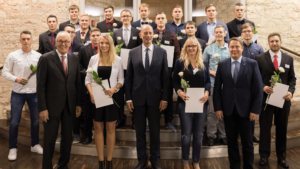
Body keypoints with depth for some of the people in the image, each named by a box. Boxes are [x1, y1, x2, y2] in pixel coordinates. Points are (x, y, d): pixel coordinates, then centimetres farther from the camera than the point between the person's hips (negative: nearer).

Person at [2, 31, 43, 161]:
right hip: (17, 93, -1)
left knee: (35, 120, 11)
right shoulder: (13, 55, -3)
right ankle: (13, 148, 21)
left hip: (34, 93, 1)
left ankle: (35, 145, 28)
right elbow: (5, 72, 0)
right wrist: (16, 79, -15)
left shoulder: (38, 56, -2)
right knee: (14, 122, 4)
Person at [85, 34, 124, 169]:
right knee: (98, 128, 6)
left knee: (110, 128, 7)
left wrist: (114, 89, -16)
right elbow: (88, 79, 5)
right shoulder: (93, 59, 3)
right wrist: (91, 93, -11)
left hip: (112, 97, -1)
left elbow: (121, 79, 3)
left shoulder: (117, 59, 0)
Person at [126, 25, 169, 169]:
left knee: (155, 130, 10)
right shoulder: (133, 52, 4)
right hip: (138, 97, 1)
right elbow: (129, 77, 3)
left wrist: (164, 98, -4)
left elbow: (165, 76, 0)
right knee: (140, 130, 10)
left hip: (155, 97, 0)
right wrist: (128, 98, -1)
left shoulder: (162, 52, 2)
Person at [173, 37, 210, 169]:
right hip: (185, 102, -2)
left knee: (198, 134, 9)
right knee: (186, 134, 3)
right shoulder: (180, 62, 1)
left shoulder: (204, 63, 9)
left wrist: (207, 92, -10)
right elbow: (175, 81, 0)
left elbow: (208, 81, 8)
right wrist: (179, 92, -17)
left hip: (201, 102, 3)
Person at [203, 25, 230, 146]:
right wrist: (213, 72, -8)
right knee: (211, 110, 0)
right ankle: (211, 135, 10)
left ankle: (223, 135, 16)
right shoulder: (208, 49, 8)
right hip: (213, 83, -1)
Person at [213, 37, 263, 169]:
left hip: (245, 109, -1)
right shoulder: (222, 64, 4)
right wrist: (217, 108, -3)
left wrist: (255, 110, -7)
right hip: (228, 109, 2)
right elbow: (217, 88, 3)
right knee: (231, 141, 12)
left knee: (247, 142, 9)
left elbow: (258, 88, -2)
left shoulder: (252, 64, -1)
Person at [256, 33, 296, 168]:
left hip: (283, 99, 3)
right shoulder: (260, 58, -1)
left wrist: (291, 91, -9)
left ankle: (281, 157, 25)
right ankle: (264, 155, 19)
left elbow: (292, 78, 8)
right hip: (266, 98, -2)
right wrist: (263, 87, -17)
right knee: (265, 127, 5)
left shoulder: (289, 59, 8)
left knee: (282, 128, 11)